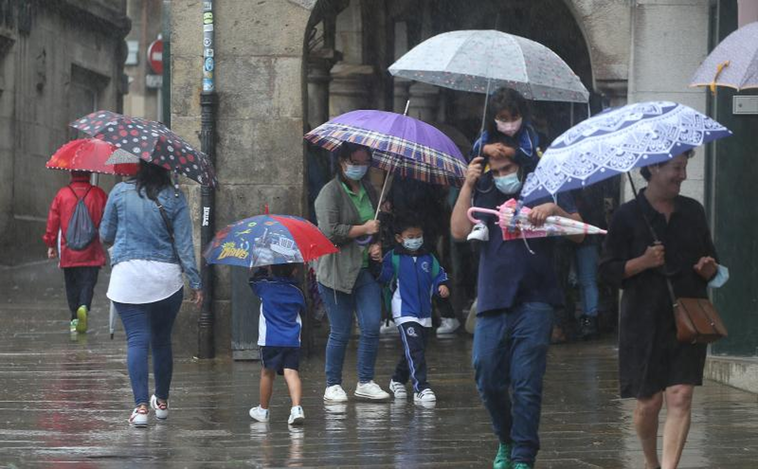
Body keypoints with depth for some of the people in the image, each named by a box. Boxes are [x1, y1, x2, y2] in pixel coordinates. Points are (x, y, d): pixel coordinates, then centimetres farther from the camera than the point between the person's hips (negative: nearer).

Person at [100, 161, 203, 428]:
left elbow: (106, 235, 9)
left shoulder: (120, 193, -1)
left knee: (137, 340, -3)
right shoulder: (174, 198, -2)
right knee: (162, 340, 15)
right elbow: (184, 244, -4)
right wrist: (195, 283, 0)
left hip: (127, 276, -1)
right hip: (166, 277, 1)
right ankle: (162, 401, 27)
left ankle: (141, 405, -15)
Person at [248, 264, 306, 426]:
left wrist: (264, 270, 29)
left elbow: (253, 280, 21)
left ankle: (263, 410, 25)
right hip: (292, 340, 1)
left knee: (267, 373, 12)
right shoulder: (296, 291, 9)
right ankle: (296, 408, -25)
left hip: (270, 340, -1)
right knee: (291, 373, -8)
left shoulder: (265, 286, 1)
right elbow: (302, 309, 25)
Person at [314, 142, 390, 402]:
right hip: (336, 271, -6)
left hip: (365, 269, 6)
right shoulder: (330, 192, -6)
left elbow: (379, 225, 29)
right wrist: (364, 229, -10)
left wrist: (377, 244, 9)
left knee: (372, 326, -3)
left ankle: (365, 382, 8)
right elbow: (330, 231, -17)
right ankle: (333, 385, 10)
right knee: (340, 332, -2)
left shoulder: (369, 191, 16)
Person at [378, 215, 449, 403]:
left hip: (424, 314, 6)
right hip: (405, 313, -6)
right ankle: (421, 388, -18)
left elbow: (438, 275, 12)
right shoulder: (393, 258, -5)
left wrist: (442, 285, -7)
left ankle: (398, 380, 37)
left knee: (414, 351, 16)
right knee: (414, 350, -16)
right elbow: (383, 279, -8)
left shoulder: (428, 258, 8)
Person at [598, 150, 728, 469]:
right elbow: (608, 271, -2)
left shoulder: (692, 212, 10)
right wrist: (644, 262, -17)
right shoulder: (629, 216, -1)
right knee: (649, 402, 2)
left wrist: (710, 269, -4)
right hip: (645, 321, -2)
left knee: (680, 398, -11)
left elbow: (712, 271, 19)